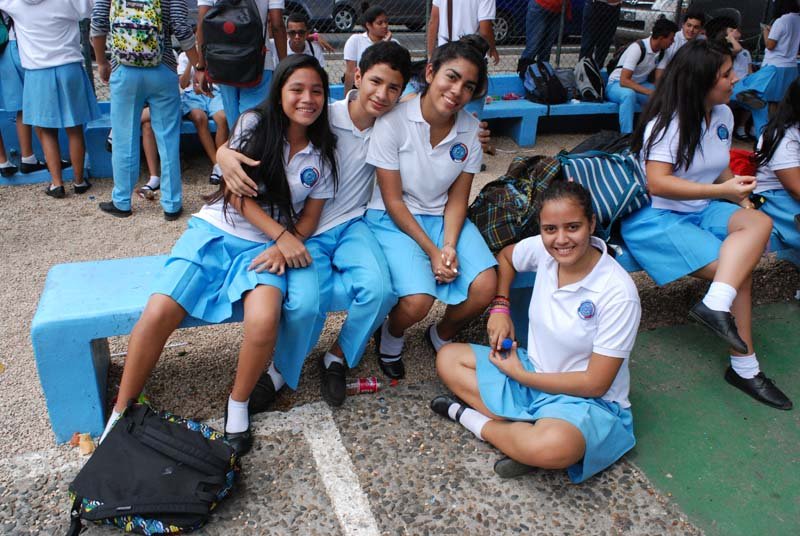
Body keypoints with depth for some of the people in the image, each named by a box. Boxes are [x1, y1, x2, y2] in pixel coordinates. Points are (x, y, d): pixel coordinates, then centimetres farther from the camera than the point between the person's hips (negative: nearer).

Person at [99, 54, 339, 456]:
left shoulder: (322, 155, 6)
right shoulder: (254, 124, 0)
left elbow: (309, 218, 7)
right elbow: (234, 190, -5)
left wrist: (284, 247, -13)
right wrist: (281, 234, -14)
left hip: (264, 249, 1)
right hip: (214, 231, 0)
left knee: (264, 321, -31)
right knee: (158, 313, -21)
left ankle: (238, 404, -4)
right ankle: (121, 415, -1)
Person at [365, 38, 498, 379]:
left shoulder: (470, 129, -4)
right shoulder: (393, 122, -17)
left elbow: (457, 198, 0)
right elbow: (393, 200, -14)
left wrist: (450, 246, -16)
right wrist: (431, 250, -17)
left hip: (444, 217, 4)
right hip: (394, 219, -4)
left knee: (485, 288, -18)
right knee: (417, 302, -26)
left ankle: (442, 336, 16)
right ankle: (390, 338, 13)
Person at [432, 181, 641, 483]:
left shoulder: (618, 293, -24)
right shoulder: (542, 250, -9)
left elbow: (595, 384, -20)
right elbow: (505, 256, 17)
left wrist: (518, 374, -14)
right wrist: (500, 307, 2)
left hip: (586, 401, -6)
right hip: (532, 369, 7)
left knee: (554, 446, -40)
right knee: (448, 358, -2)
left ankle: (476, 421, -10)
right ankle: (524, 431, -16)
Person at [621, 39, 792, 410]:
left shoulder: (723, 115, 13)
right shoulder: (667, 122, -13)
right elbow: (657, 183, -22)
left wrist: (741, 198, 4)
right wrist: (722, 190, -25)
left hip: (701, 211, 8)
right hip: (654, 218, -7)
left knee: (760, 223, -24)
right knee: (740, 267, -21)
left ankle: (716, 304, -38)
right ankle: (744, 366, -12)